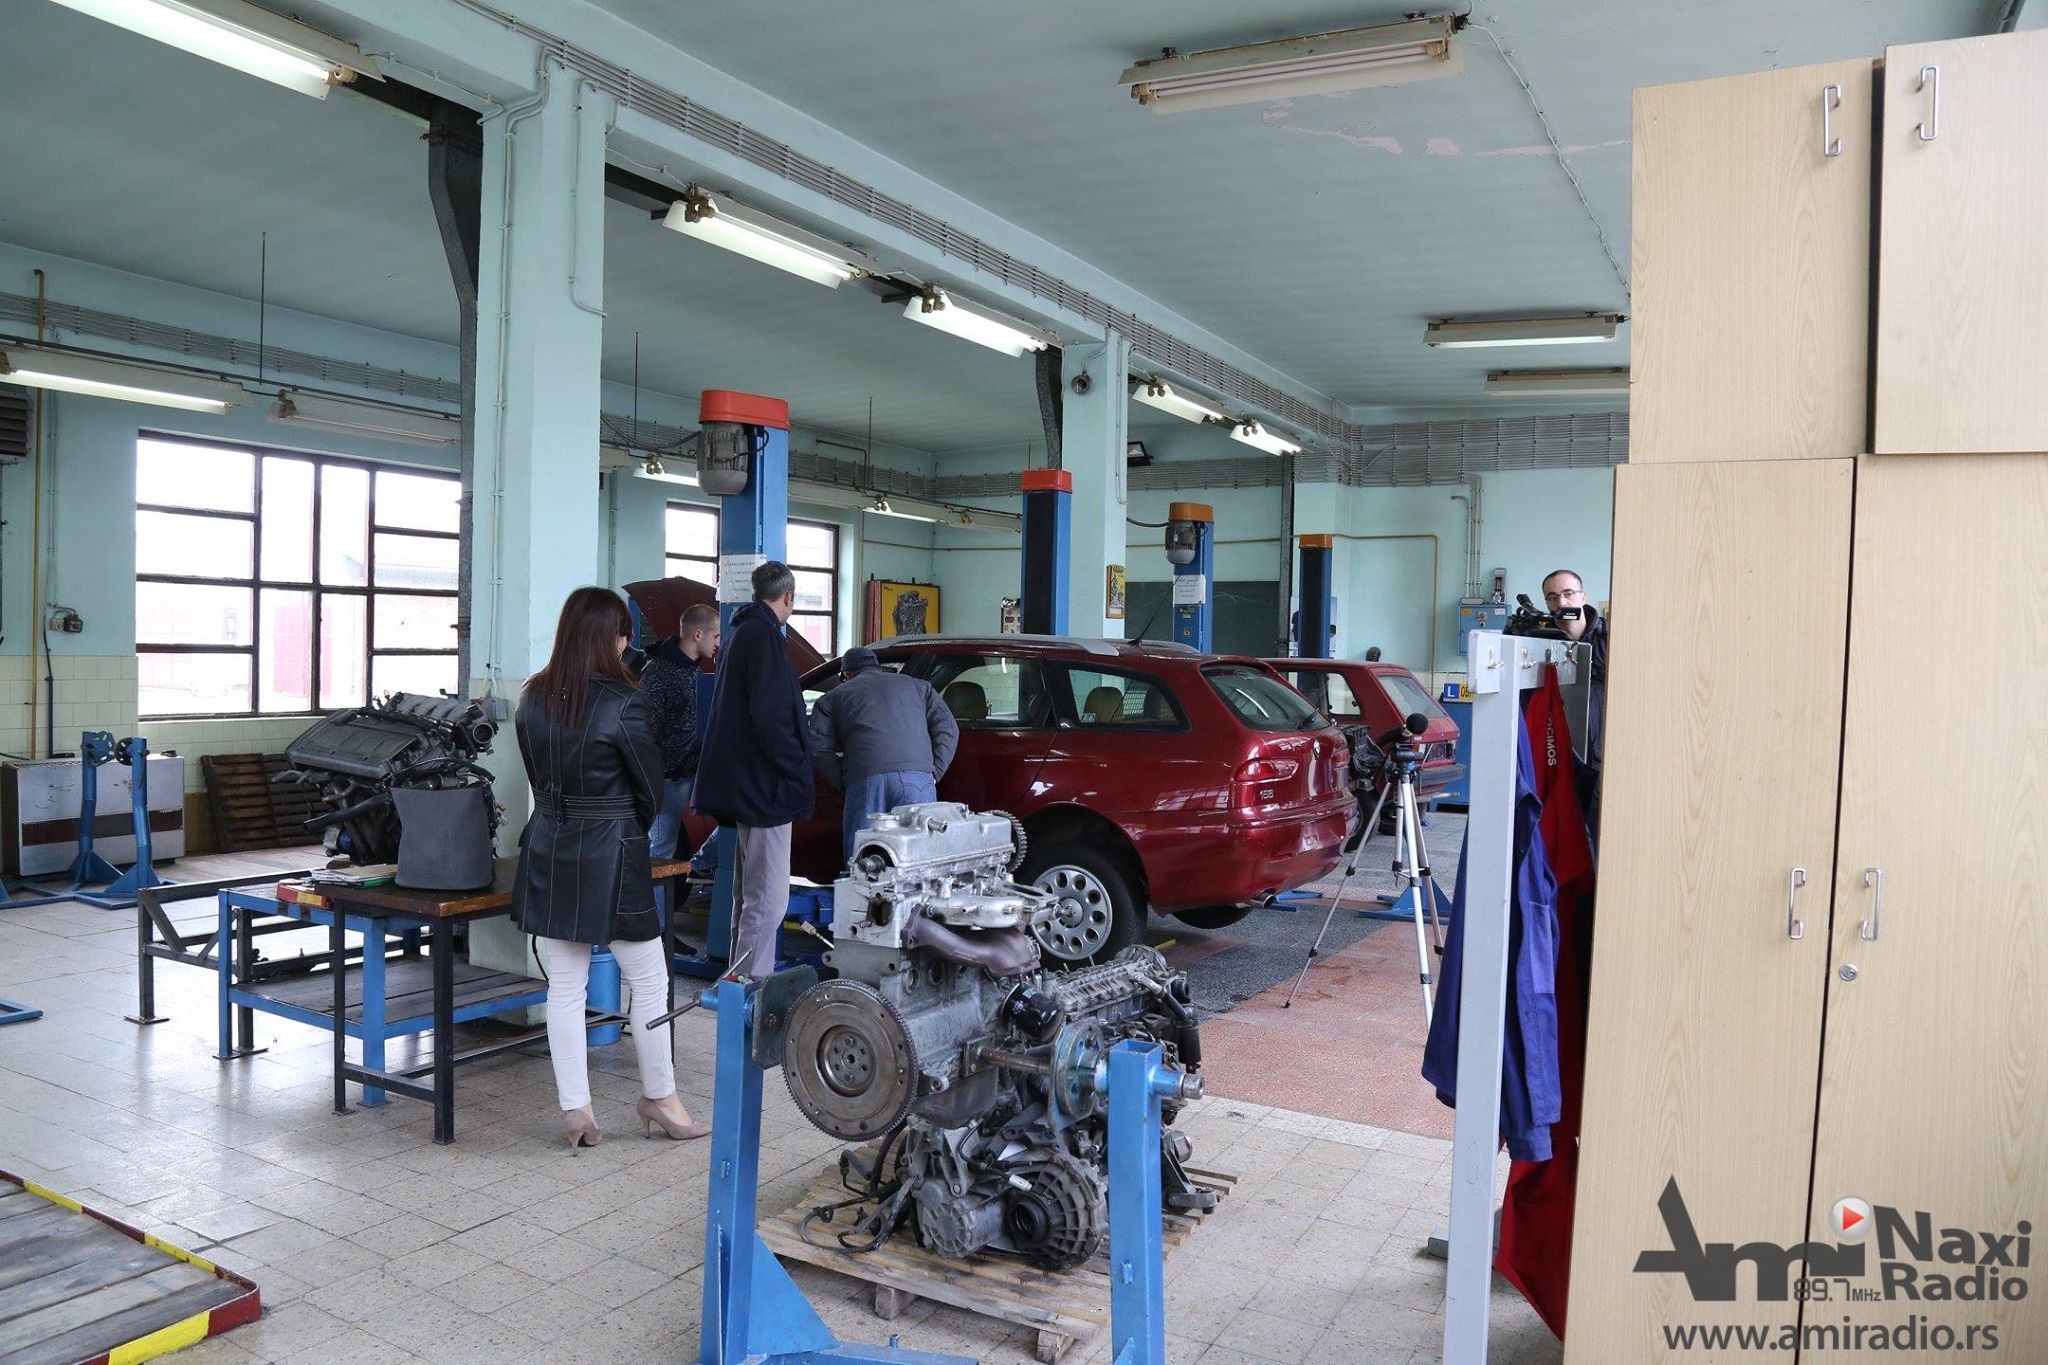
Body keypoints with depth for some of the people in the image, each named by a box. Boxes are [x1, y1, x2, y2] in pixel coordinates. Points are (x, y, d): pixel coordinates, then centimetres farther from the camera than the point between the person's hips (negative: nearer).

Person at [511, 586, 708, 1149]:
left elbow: (537, 775, 10)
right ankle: (659, 1100, 20)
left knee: (564, 987, 10)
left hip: (548, 850, 6)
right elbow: (650, 787, -6)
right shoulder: (622, 703, -15)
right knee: (649, 981, 9)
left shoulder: (533, 698, 2)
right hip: (610, 855, -6)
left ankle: (574, 1109, 15)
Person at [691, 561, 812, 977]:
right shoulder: (763, 635, -14)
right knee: (768, 900, -8)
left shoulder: (741, 630, 18)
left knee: (750, 895, 20)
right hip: (766, 787, -11)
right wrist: (796, 769, -15)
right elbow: (768, 717, -22)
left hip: (743, 785, 11)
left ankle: (740, 979, 30)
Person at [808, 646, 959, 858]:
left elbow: (819, 750, 10)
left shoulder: (832, 698, 25)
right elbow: (947, 729, 16)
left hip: (864, 781, -1)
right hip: (918, 779, 1)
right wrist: (934, 773, 12)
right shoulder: (917, 685, 29)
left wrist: (844, 783, 11)